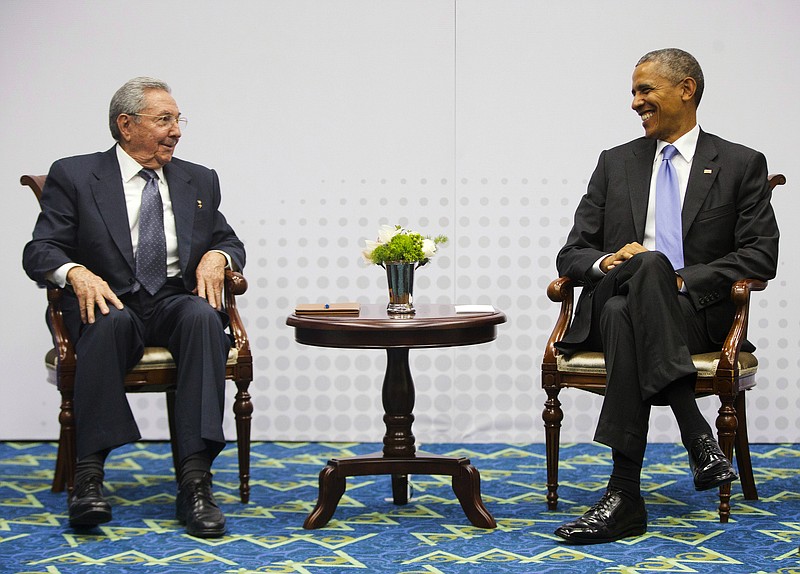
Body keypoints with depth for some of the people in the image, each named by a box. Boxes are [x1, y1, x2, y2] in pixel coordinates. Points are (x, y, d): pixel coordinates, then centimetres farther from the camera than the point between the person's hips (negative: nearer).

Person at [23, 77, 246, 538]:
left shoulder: (199, 181, 19)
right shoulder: (73, 176, 7)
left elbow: (231, 242, 21)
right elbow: (41, 250, 0)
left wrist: (217, 256, -4)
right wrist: (76, 272, -23)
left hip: (177, 301, 3)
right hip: (110, 302, -2)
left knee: (203, 318, -33)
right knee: (111, 322, -39)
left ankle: (195, 480, -40)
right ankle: (90, 474, -38)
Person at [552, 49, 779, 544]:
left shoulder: (741, 165, 11)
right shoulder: (616, 164, 20)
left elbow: (760, 256, 0)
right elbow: (572, 255, 15)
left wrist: (683, 280, -14)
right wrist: (606, 261, -10)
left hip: (697, 312, -2)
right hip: (612, 307, 2)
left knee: (628, 318, -38)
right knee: (648, 263, -36)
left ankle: (625, 494, -41)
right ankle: (697, 436, -42)